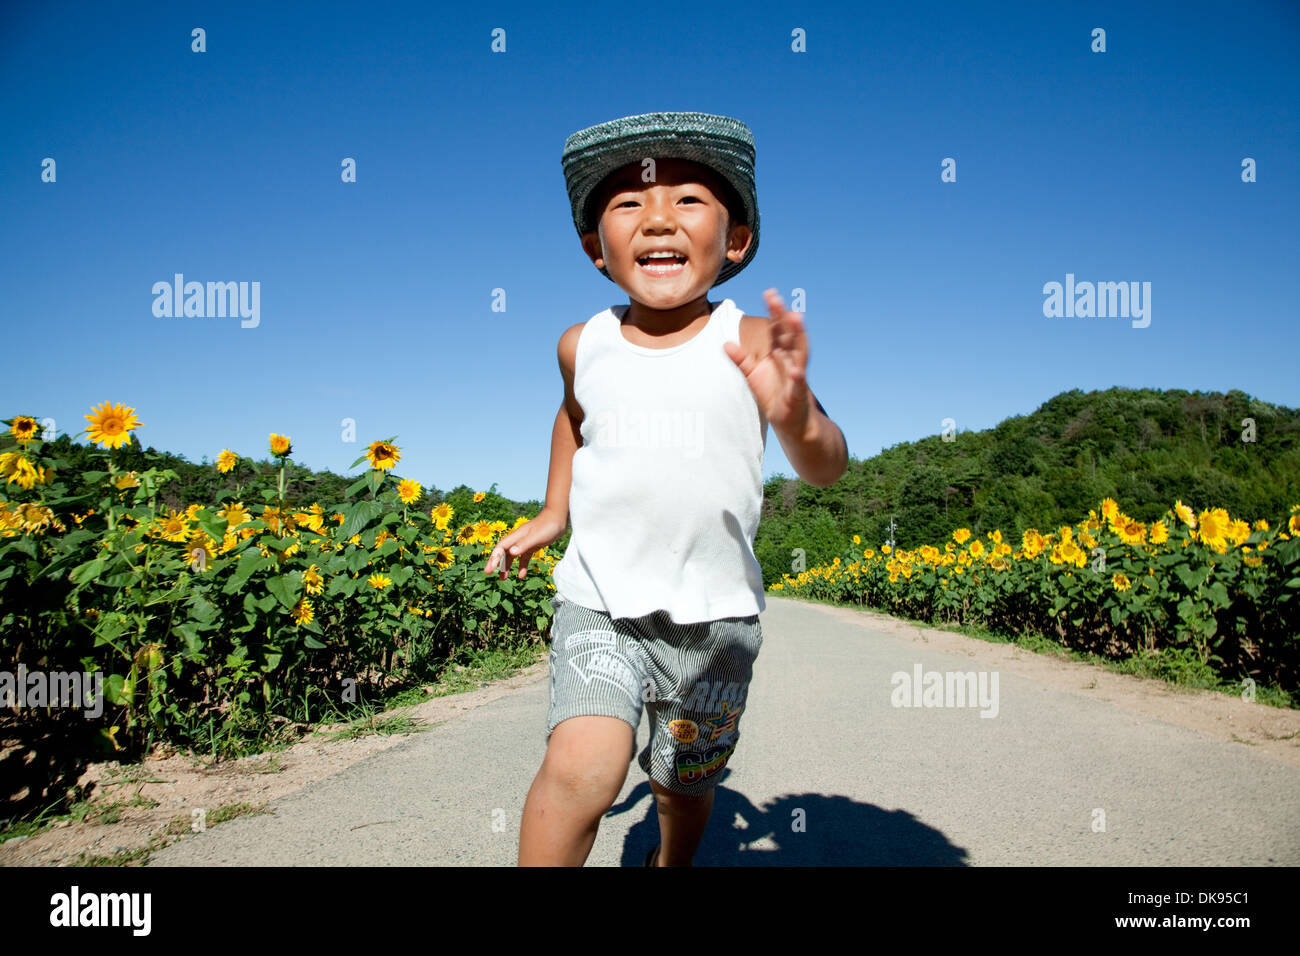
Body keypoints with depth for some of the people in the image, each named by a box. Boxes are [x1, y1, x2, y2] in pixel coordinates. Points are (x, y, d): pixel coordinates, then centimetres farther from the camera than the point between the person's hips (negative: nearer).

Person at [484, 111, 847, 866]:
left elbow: (827, 470, -19)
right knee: (581, 771, -21)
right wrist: (551, 515, 18)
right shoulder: (583, 345, -1)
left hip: (716, 614, 0)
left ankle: (672, 863, 49)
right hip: (599, 602, 1)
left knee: (685, 786, 17)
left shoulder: (753, 343, -11)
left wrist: (797, 418, -41)